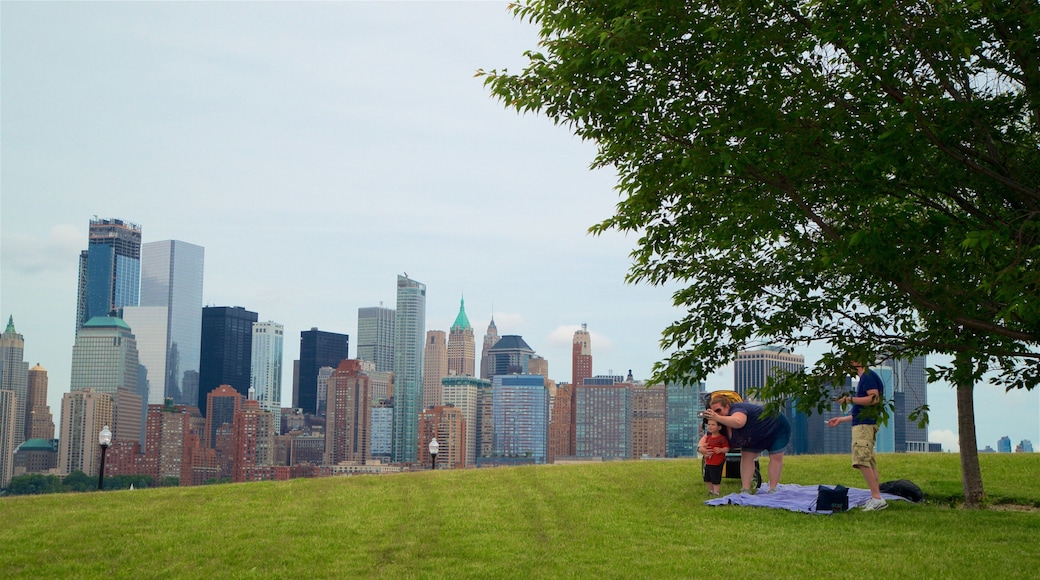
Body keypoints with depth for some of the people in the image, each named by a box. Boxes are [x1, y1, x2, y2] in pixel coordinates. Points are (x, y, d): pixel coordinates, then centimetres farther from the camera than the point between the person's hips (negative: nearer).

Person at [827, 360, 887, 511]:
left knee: (861, 460, -16)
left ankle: (877, 498, -19)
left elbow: (875, 398, -22)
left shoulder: (868, 376, -8)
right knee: (869, 462, 8)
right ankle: (876, 498, 8)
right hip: (862, 424, 11)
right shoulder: (864, 378, 23)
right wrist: (841, 419, 30)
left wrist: (850, 399, -16)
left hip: (865, 425, -11)